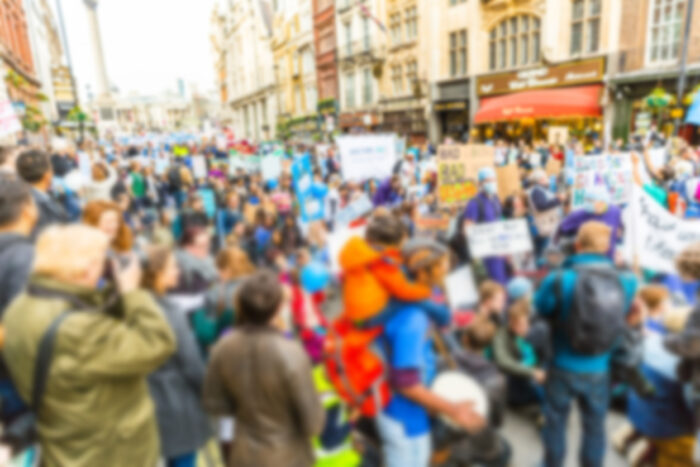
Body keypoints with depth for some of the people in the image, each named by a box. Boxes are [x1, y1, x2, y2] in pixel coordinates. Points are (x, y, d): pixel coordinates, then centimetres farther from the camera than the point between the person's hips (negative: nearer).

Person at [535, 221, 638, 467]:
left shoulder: (559, 280, -24)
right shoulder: (627, 282, -15)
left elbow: (542, 308, -6)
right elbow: (624, 315, 4)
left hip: (563, 368, -2)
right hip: (599, 371, 2)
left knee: (556, 421, 21)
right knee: (595, 425, 23)